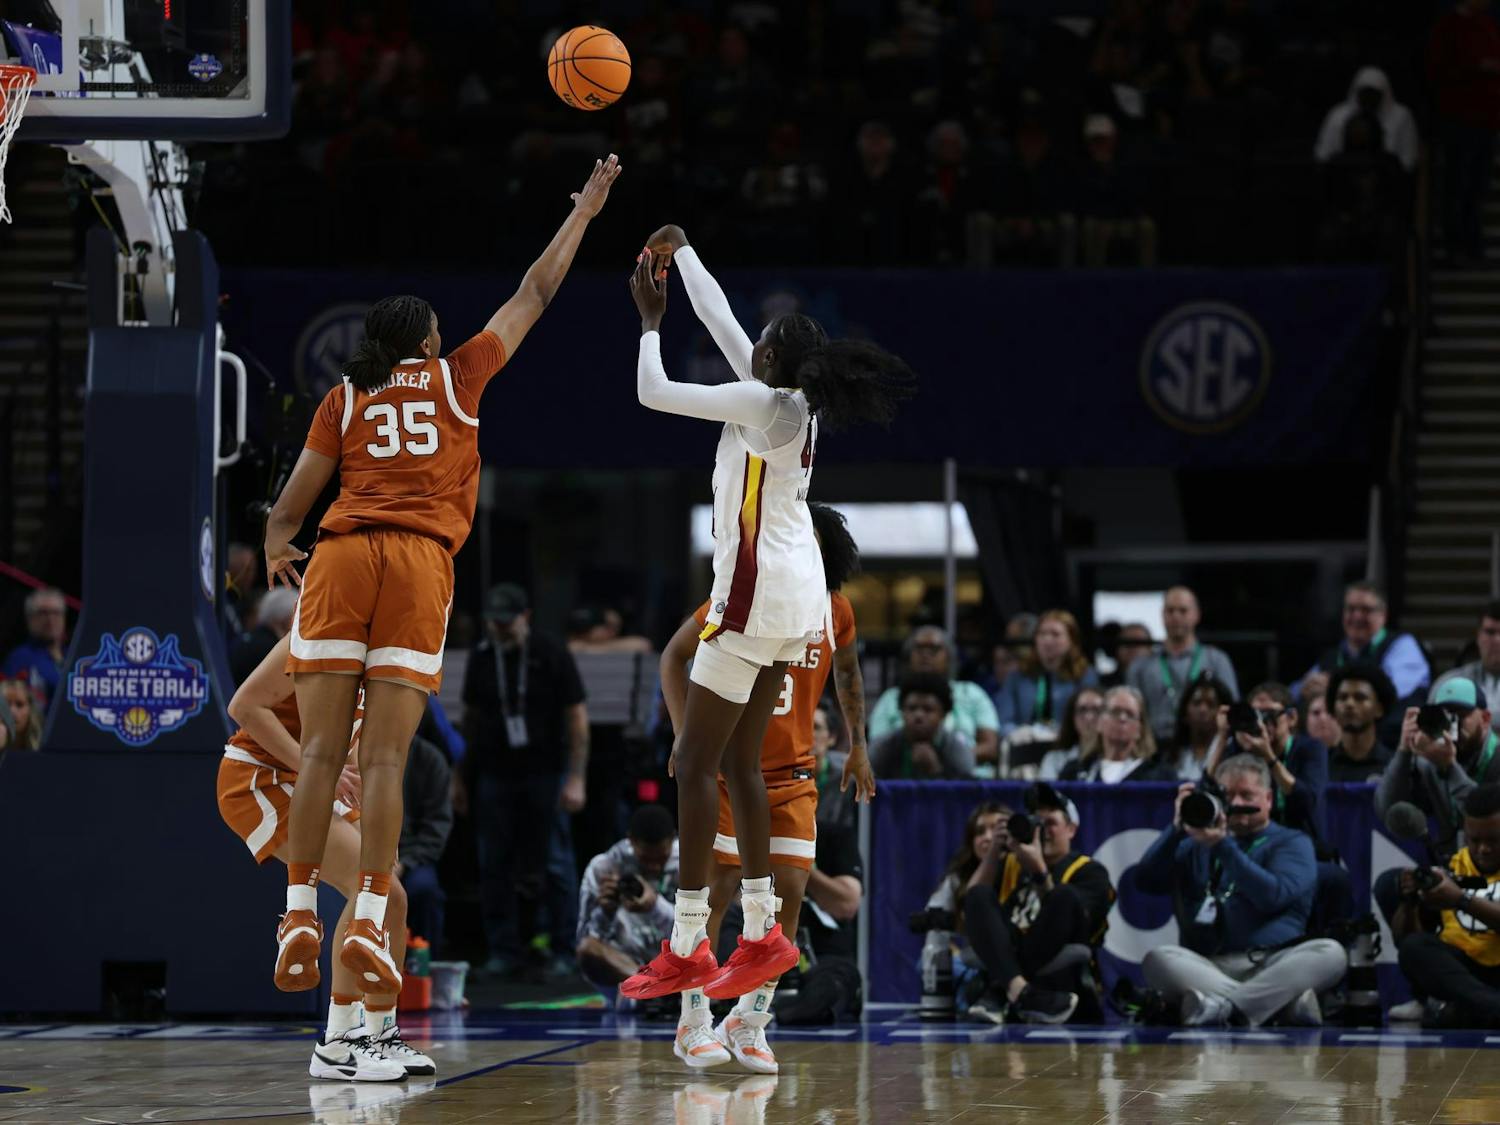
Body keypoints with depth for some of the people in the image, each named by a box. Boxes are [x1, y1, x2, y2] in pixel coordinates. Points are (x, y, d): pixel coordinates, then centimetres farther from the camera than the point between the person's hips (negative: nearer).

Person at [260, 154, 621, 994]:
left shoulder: (344, 399, 16)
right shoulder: (458, 377, 15)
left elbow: (291, 506, 15)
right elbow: (534, 296, 25)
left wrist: (277, 550, 36)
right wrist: (584, 211, 36)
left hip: (341, 557, 1)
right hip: (419, 562, -1)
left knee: (322, 750, -3)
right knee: (386, 756, -5)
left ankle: (301, 917, -12)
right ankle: (370, 923, -14)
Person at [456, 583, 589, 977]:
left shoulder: (552, 656, -4)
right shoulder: (481, 658, 8)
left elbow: (577, 718, -4)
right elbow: (471, 718, 15)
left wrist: (575, 779, -11)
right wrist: (461, 777, 12)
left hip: (544, 773, -4)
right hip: (495, 776, 4)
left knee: (550, 866, -4)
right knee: (494, 866, 1)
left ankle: (562, 949, 3)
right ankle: (504, 950, 8)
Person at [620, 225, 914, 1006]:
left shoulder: (764, 401, -14)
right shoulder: (794, 402, 9)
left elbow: (652, 392, -11)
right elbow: (720, 320, 21)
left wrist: (649, 318, 3)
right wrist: (680, 252, 29)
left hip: (757, 590, -9)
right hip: (795, 594, 9)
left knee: (696, 761, -7)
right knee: (739, 760, 12)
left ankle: (686, 947, -10)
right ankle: (761, 933, 12)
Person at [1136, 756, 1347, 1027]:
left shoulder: (1291, 842, 14)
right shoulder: (1197, 844, 25)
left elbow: (1274, 895, -6)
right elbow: (1147, 882, 11)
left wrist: (1222, 846, -10)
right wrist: (1177, 828, 0)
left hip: (1273, 965, -2)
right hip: (1207, 968, 2)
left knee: (1330, 953, -30)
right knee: (1157, 959, -29)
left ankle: (1222, 1007, -45)